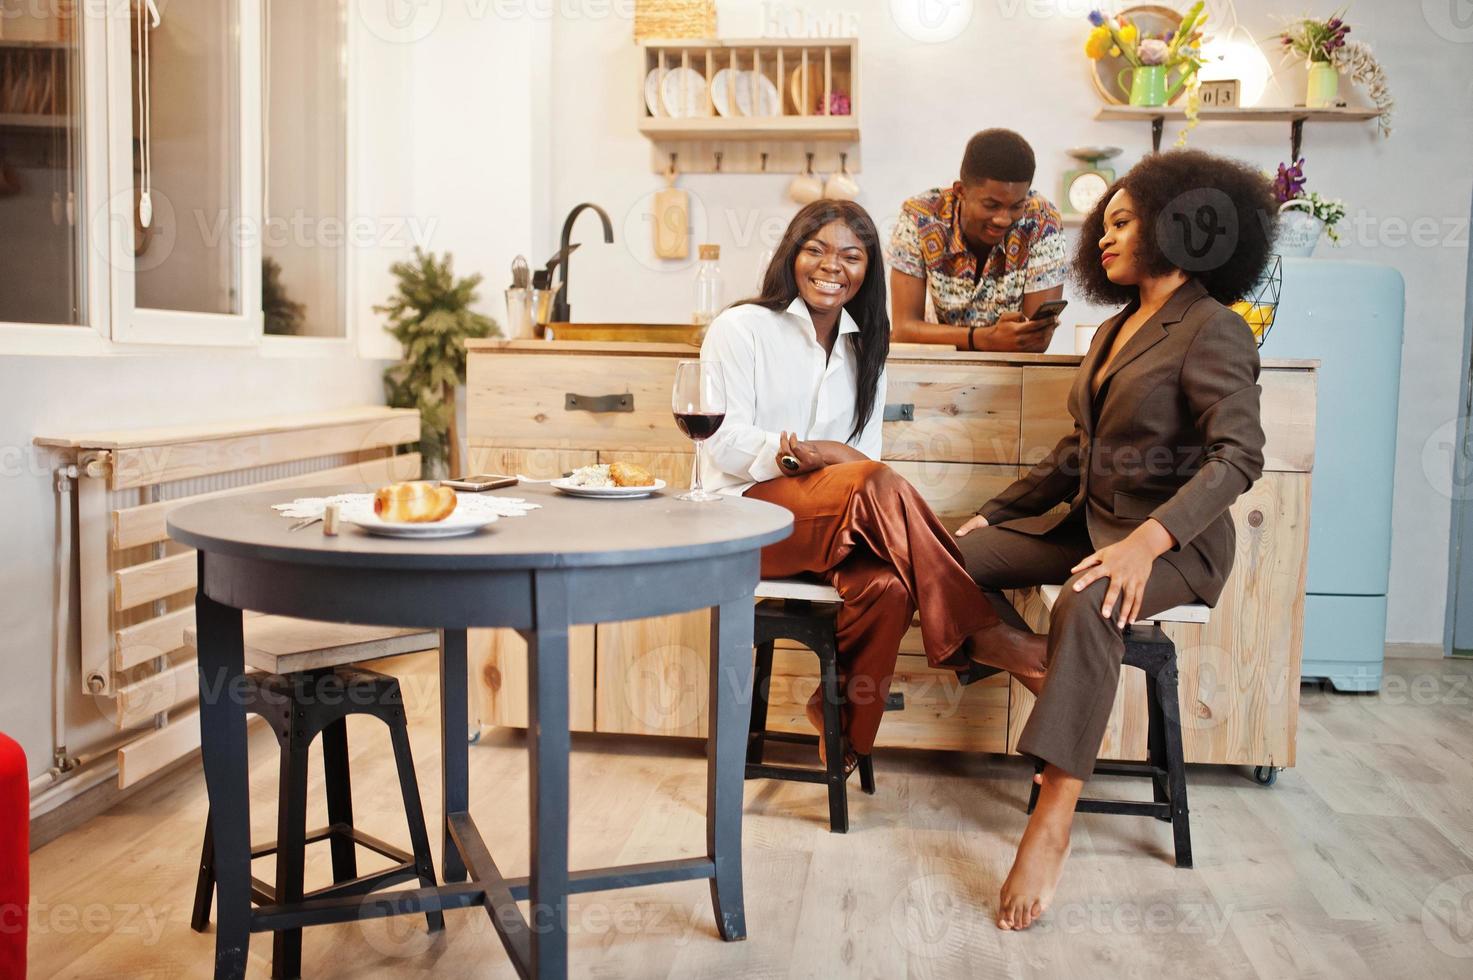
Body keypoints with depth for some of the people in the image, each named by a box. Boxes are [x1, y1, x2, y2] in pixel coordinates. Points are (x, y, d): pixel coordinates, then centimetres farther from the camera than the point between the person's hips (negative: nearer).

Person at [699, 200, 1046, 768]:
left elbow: (864, 453, 12)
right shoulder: (741, 328, 3)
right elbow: (725, 440, -7)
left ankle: (843, 717, -7)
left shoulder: (864, 348, 20)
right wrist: (807, 454, -19)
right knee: (875, 484, -34)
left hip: (836, 520, 5)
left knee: (888, 586, -31)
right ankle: (980, 633, -26)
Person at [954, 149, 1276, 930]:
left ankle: (1051, 827, -36)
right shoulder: (1116, 330, 18)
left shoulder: (1212, 330, -9)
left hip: (1174, 543, -8)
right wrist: (998, 511, 14)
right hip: (1088, 519, 9)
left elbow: (1238, 455, -23)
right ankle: (1053, 688, 2)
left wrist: (1148, 540, -37)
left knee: (1085, 608, -38)